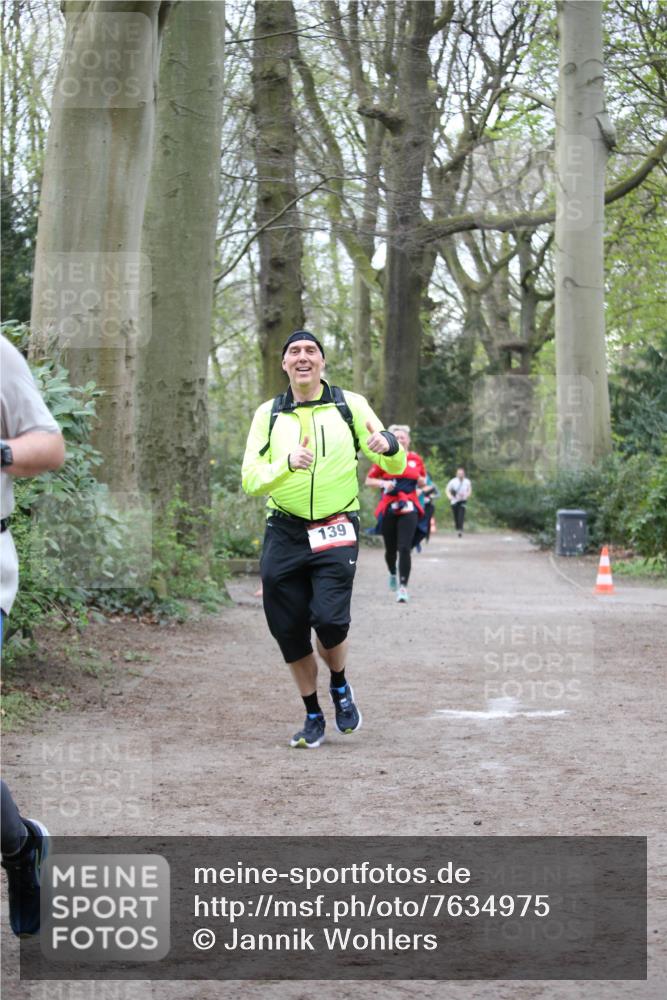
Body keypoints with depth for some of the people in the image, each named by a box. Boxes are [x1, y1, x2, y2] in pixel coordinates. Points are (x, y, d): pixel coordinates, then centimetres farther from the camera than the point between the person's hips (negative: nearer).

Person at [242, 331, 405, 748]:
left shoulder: (350, 405, 3)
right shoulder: (268, 415, 7)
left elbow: (396, 466, 2)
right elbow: (250, 479, -3)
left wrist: (389, 445, -22)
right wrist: (286, 464, -23)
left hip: (336, 532, -2)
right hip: (284, 533, 2)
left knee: (329, 620, -17)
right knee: (289, 631, 2)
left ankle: (340, 687, 15)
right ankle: (313, 717, 21)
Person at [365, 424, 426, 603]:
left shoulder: (416, 459, 7)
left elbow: (423, 482, 20)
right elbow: (368, 480, 5)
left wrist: (418, 479, -3)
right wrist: (383, 483, -13)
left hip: (408, 508, 0)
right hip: (389, 507, 0)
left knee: (404, 548, -14)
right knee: (390, 549, 10)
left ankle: (403, 587, -12)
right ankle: (393, 573, 42)